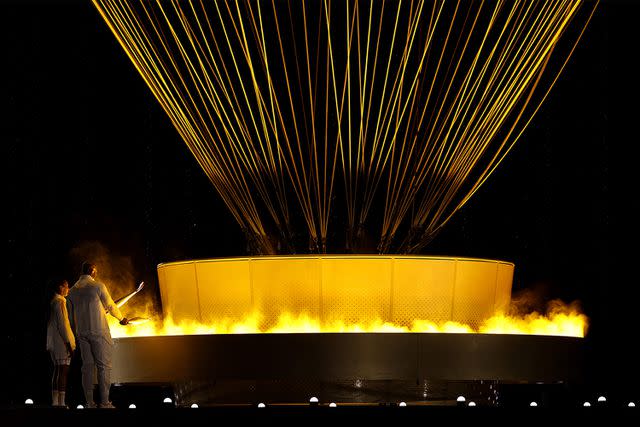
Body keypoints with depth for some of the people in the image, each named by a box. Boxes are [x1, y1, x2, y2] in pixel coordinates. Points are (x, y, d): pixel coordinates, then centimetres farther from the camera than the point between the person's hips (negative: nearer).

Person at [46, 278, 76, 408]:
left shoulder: (53, 302, 17)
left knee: (58, 372, 11)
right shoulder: (59, 302, -11)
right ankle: (61, 403, -16)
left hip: (53, 343, 10)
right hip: (61, 343, -10)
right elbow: (62, 324, -17)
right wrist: (69, 343, -17)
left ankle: (55, 402, 12)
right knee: (63, 372, -11)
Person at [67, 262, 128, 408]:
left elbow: (72, 315, 14)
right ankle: (104, 402, -9)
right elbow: (110, 306, 1)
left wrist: (76, 333, 24)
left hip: (82, 333, 5)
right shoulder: (98, 286, -7)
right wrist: (122, 318, 18)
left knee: (87, 366, 7)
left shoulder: (73, 290, 9)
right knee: (104, 366, -3)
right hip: (99, 331, -5)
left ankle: (89, 403, 3)